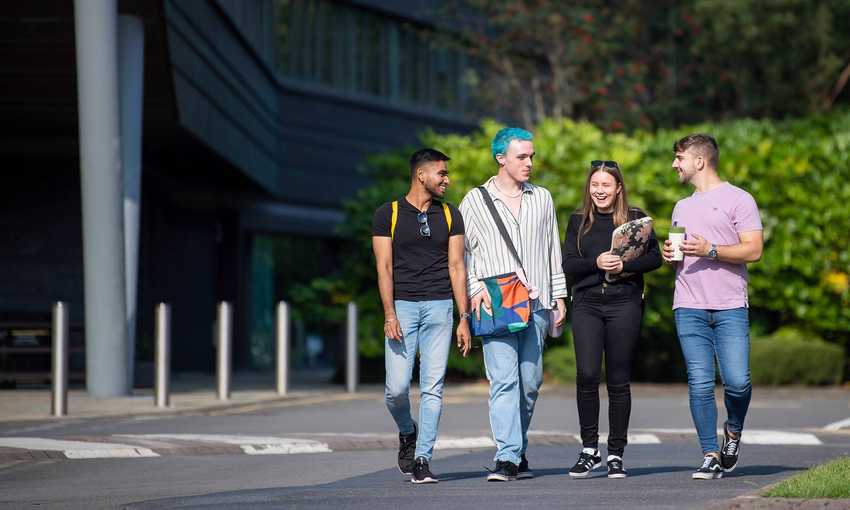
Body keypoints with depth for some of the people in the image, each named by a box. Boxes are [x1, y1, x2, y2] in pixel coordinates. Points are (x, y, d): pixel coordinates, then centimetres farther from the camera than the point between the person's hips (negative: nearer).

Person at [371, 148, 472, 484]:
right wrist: (389, 314, -12)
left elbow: (456, 267, 8)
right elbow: (384, 267, -2)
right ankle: (407, 433, 23)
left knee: (433, 387, -4)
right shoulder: (388, 215, 3)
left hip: (439, 306, 2)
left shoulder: (450, 215, 11)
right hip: (402, 306, -2)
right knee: (397, 387, -8)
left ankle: (422, 459, 1)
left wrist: (464, 318, 2)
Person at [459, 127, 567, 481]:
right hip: (496, 306, -4)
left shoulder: (542, 198, 15)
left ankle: (518, 450, 20)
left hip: (536, 305, 4)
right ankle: (507, 458, -18)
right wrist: (475, 289, -7)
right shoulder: (475, 201, 5)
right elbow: (461, 253, 7)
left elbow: (553, 250, 19)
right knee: (504, 380, -13)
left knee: (530, 382, 6)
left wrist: (559, 296, 14)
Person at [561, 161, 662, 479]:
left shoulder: (635, 218, 6)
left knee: (618, 380, 2)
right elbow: (568, 265, 5)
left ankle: (616, 455, 10)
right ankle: (589, 449, 0)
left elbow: (655, 257, 1)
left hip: (624, 304, -1)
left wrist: (625, 265, -15)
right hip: (587, 304, 1)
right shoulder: (578, 221, 11)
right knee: (586, 374, -13)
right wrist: (596, 263, -13)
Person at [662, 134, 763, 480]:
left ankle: (733, 433, 16)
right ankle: (711, 457, -2)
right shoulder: (682, 207, 23)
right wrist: (669, 254, 9)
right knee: (700, 384, -5)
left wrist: (710, 250, -16)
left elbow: (754, 250, -6)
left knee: (737, 381, -12)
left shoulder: (737, 199, 2)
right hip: (689, 308, 5)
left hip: (730, 307, -5)